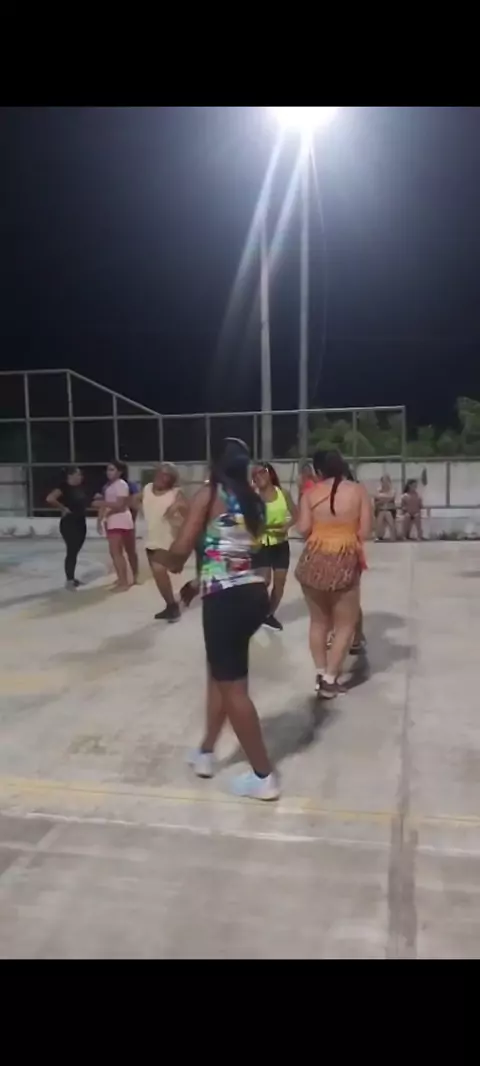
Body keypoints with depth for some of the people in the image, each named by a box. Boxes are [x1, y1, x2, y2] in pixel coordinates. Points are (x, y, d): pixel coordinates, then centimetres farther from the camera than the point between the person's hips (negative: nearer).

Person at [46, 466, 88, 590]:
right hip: (69, 524, -8)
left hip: (80, 523, 8)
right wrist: (63, 508, -18)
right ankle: (69, 580, 0)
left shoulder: (80, 488, 11)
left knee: (75, 551, 13)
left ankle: (71, 577, 23)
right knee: (71, 551, -6)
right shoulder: (64, 487, -13)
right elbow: (50, 499, -27)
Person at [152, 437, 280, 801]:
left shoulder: (208, 495, -7)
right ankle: (206, 752, 39)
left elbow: (181, 550, -11)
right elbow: (256, 545, 11)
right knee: (220, 673, 24)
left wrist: (169, 560, 13)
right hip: (255, 593, 7)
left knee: (233, 688, 5)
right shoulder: (254, 500, 11)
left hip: (225, 598, -7)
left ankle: (264, 777, 16)